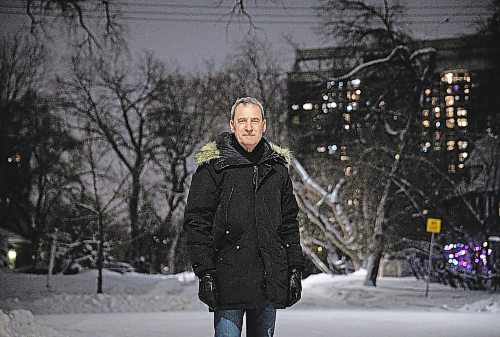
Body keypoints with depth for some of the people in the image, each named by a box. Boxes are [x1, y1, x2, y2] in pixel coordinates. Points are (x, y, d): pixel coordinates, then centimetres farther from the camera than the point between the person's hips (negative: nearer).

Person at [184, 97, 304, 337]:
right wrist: (204, 272, -12)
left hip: (270, 280, 5)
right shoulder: (214, 166, -2)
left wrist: (295, 268, 10)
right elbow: (197, 222, -5)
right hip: (228, 278, -4)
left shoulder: (277, 167, 12)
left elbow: (289, 223, 16)